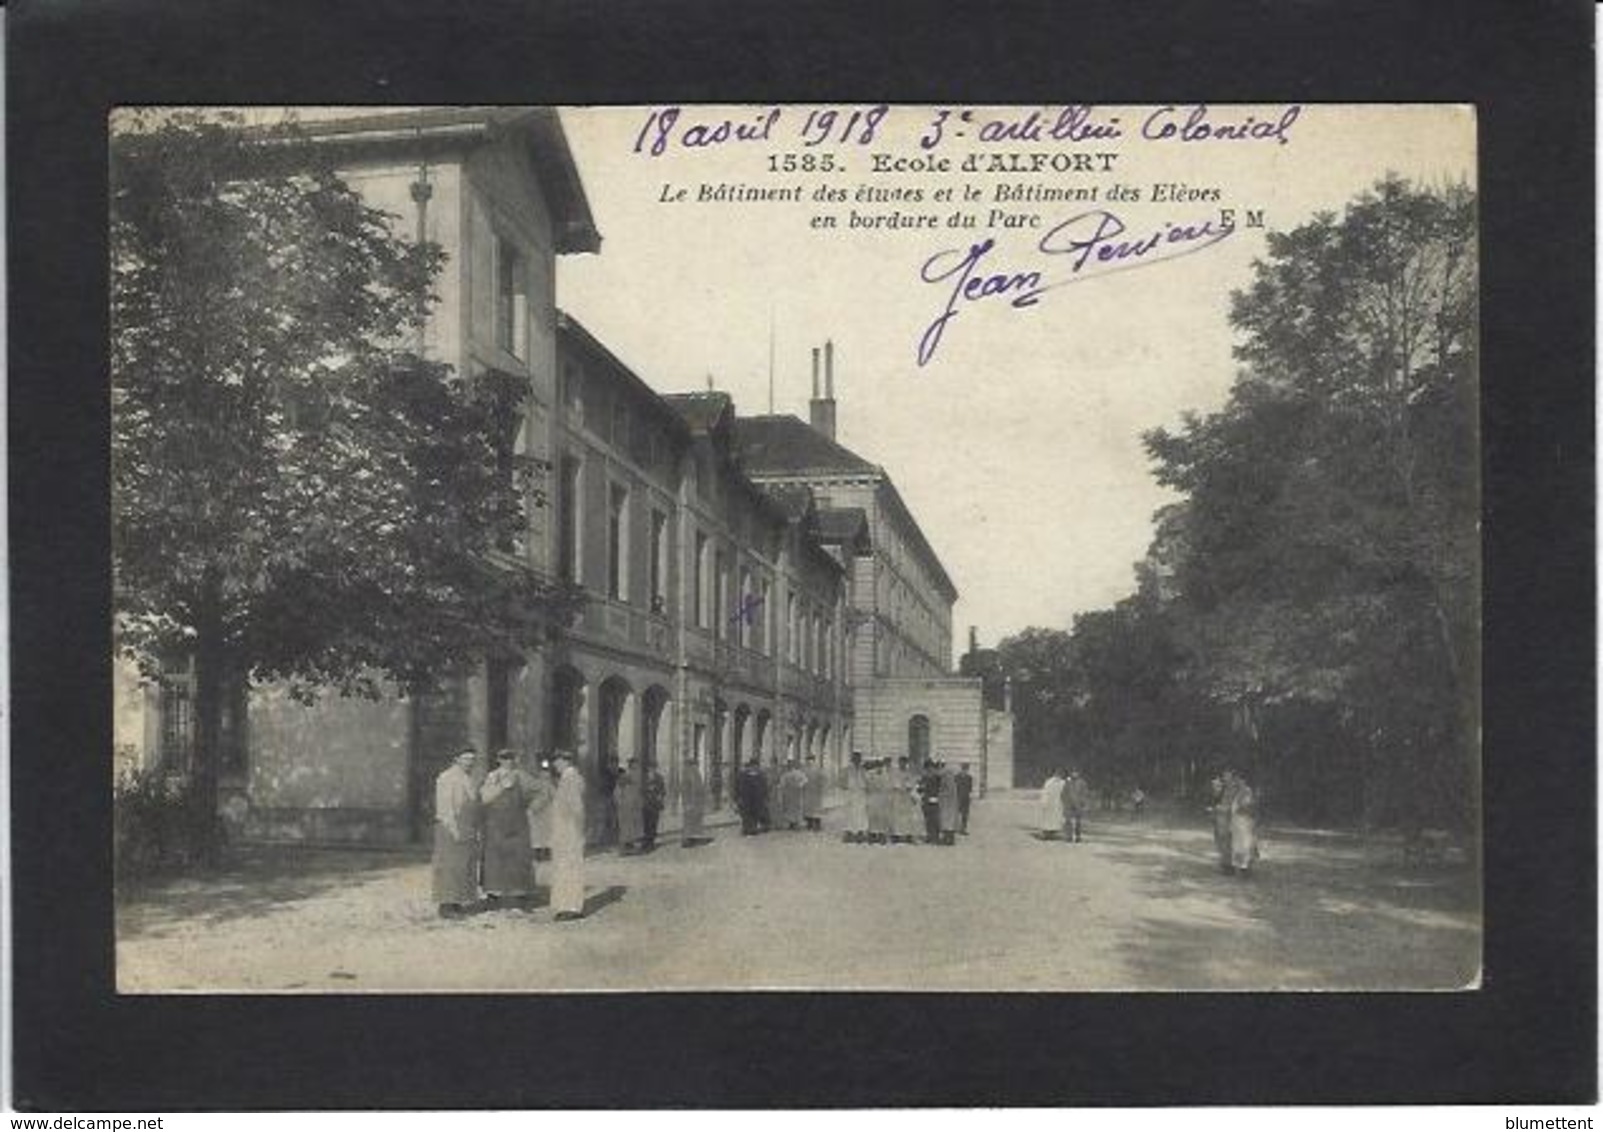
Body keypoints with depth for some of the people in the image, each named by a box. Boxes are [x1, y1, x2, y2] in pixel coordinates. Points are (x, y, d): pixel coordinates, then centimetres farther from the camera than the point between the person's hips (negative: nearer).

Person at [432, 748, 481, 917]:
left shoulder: (468, 779, 15)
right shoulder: (447, 777, -10)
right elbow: (445, 805, -15)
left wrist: (475, 830, 13)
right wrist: (453, 828, -22)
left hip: (468, 829, 9)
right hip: (451, 828, -8)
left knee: (466, 866, 8)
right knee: (450, 866, -8)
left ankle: (458, 903, 12)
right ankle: (446, 905, -6)